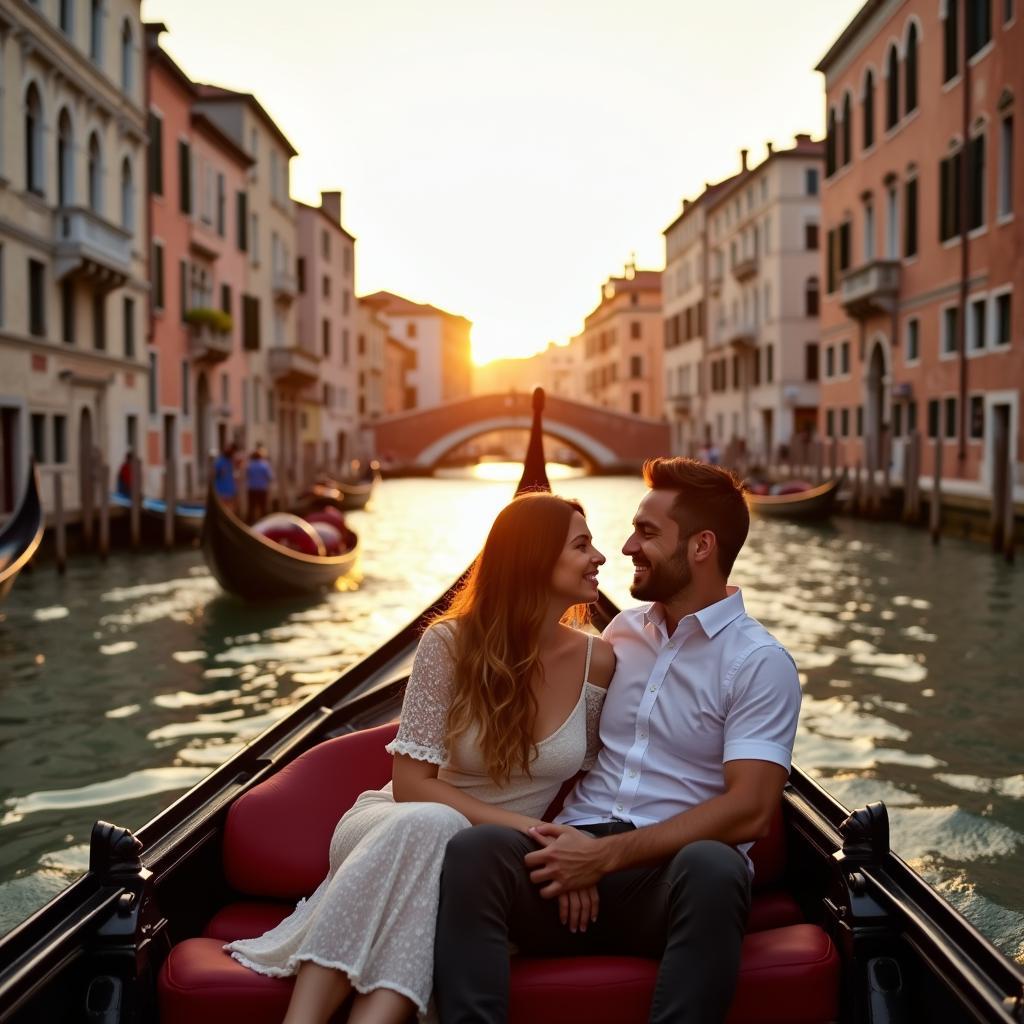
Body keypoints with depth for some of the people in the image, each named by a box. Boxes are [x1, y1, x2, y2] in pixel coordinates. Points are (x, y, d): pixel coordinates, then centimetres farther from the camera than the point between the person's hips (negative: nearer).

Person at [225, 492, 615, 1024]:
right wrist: (521, 825, -22)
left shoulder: (597, 662, -4)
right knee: (430, 825, -39)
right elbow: (410, 784, -12)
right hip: (396, 826, -1)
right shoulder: (451, 642, -12)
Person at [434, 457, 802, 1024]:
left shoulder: (760, 662, -1)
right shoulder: (621, 630, 18)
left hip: (673, 874, -4)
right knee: (475, 846, -28)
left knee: (712, 866, -39)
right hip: (578, 853, 4)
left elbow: (747, 809, -12)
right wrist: (559, 844, 4)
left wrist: (610, 854, -17)